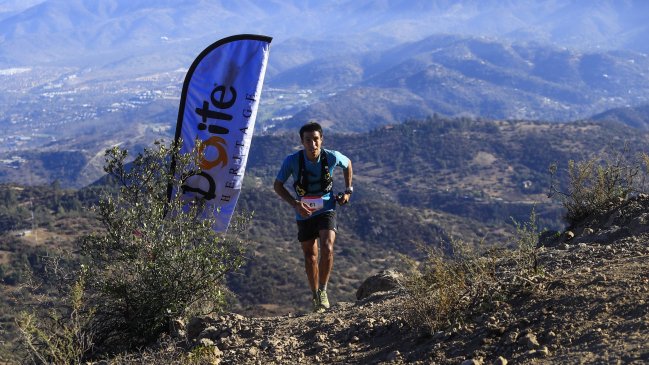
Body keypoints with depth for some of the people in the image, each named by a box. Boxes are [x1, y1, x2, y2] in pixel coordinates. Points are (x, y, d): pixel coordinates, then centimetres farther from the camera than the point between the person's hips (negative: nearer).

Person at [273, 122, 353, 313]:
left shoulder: (332, 157, -19)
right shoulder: (292, 160, -22)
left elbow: (348, 164, 6)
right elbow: (278, 185, -9)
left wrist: (348, 190, 2)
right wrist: (295, 204, -21)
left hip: (326, 209, -1)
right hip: (304, 212, 1)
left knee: (327, 248, -22)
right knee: (310, 255, 10)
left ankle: (323, 291, -5)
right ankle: (316, 296, 26)